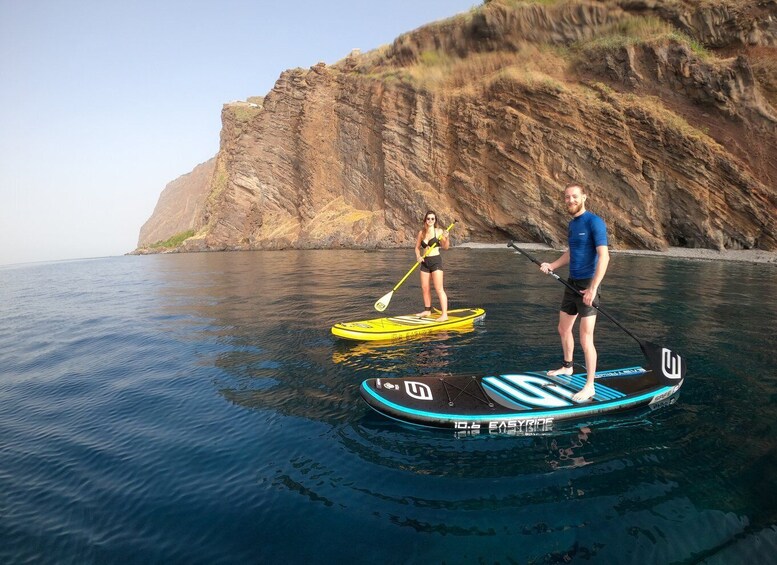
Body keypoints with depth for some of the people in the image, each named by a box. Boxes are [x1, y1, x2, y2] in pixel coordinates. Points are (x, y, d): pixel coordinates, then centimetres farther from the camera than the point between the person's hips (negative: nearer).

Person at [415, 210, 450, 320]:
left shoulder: (439, 231, -5)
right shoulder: (421, 233, 8)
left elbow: (445, 247, -12)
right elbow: (417, 247, 13)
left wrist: (446, 238, -31)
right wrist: (418, 256, -6)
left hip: (436, 261, -6)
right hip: (424, 262, 6)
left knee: (439, 289, -10)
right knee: (424, 288, 11)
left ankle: (444, 314, -9)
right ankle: (427, 310, 26)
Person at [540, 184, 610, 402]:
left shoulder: (594, 222, -14)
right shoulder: (572, 223, 13)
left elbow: (604, 257, -20)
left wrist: (593, 288, -26)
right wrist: (551, 265, 8)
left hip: (587, 285, -9)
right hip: (572, 283, 9)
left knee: (586, 340, -7)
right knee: (563, 329, 21)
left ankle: (589, 387, 5)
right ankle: (567, 367, 42)